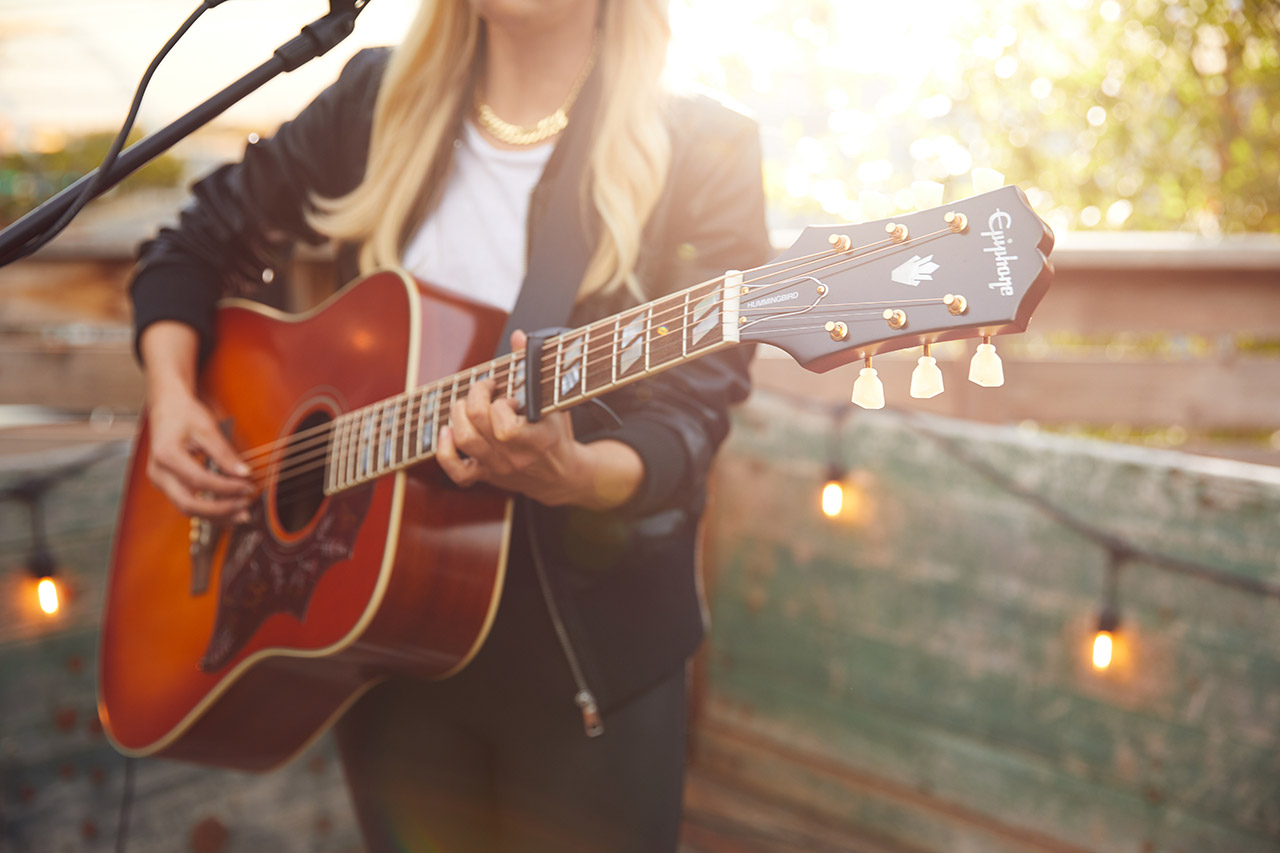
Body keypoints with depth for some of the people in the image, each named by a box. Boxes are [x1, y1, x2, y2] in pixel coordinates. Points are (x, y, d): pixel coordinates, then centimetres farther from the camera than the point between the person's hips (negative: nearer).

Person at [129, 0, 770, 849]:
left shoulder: (700, 153, -10)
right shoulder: (380, 104, 3)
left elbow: (688, 417, -18)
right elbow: (199, 244, 13)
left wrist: (570, 475, -37)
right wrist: (173, 394, -3)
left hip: (591, 648, -3)